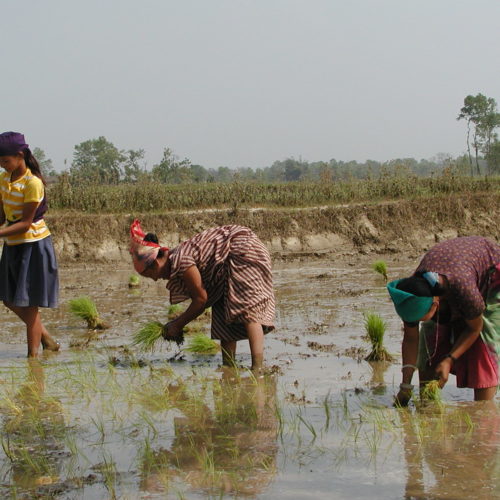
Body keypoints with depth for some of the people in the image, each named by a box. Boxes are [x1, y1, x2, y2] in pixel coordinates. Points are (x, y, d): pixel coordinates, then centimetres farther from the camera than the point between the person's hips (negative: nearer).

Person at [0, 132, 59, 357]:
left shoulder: (32, 183, -20)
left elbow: (25, 223, -21)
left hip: (33, 246, -9)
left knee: (29, 303, -3)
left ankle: (33, 354, 6)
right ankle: (46, 338, 28)